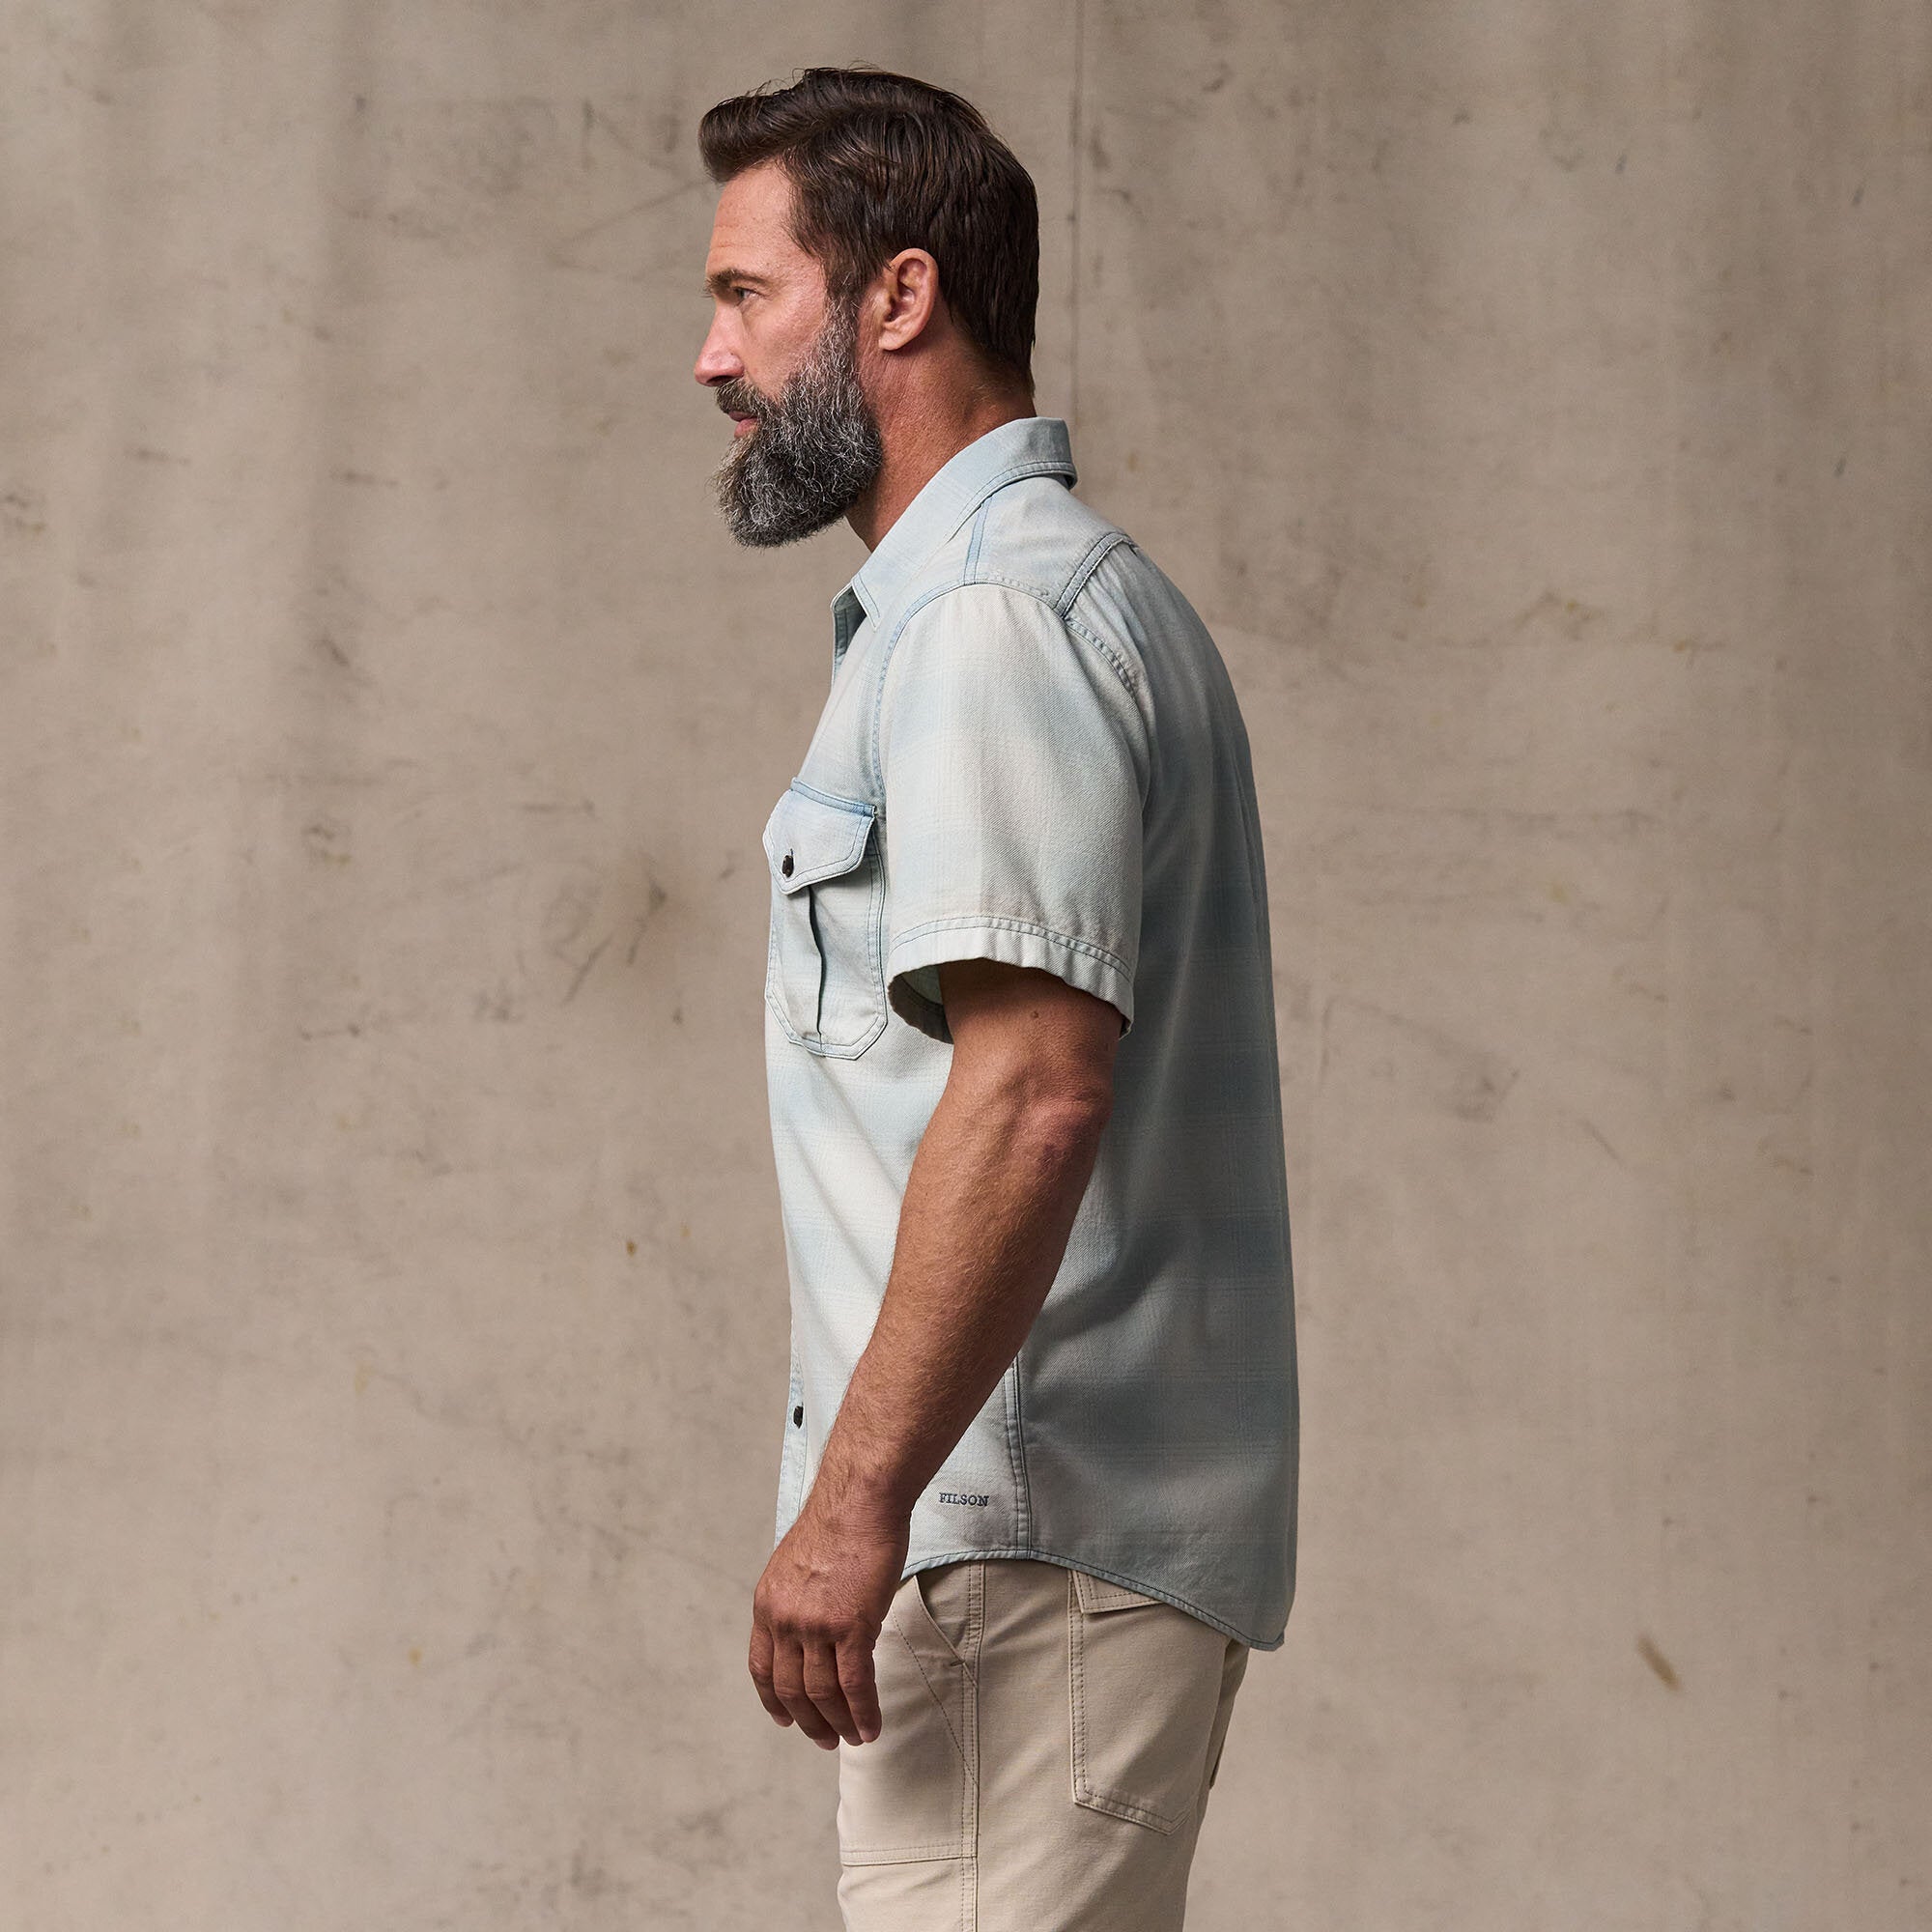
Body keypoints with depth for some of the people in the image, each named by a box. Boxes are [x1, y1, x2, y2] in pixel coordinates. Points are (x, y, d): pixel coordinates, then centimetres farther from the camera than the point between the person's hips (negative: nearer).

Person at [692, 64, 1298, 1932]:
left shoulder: (997, 618, -12)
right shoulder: (1069, 594, 22)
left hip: (1030, 1544, -11)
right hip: (1049, 1533, 11)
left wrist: (858, 1495, -25)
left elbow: (1035, 1088, -23)